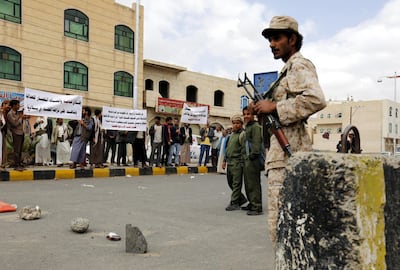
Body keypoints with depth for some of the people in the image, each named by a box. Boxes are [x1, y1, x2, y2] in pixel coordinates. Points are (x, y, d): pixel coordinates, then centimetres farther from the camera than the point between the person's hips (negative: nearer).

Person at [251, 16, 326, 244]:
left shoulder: (299, 65, -6)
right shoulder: (288, 69, 23)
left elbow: (316, 100, -24)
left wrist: (274, 107, -17)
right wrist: (263, 109, 10)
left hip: (288, 151, -11)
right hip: (283, 149, 11)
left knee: (281, 221, -11)